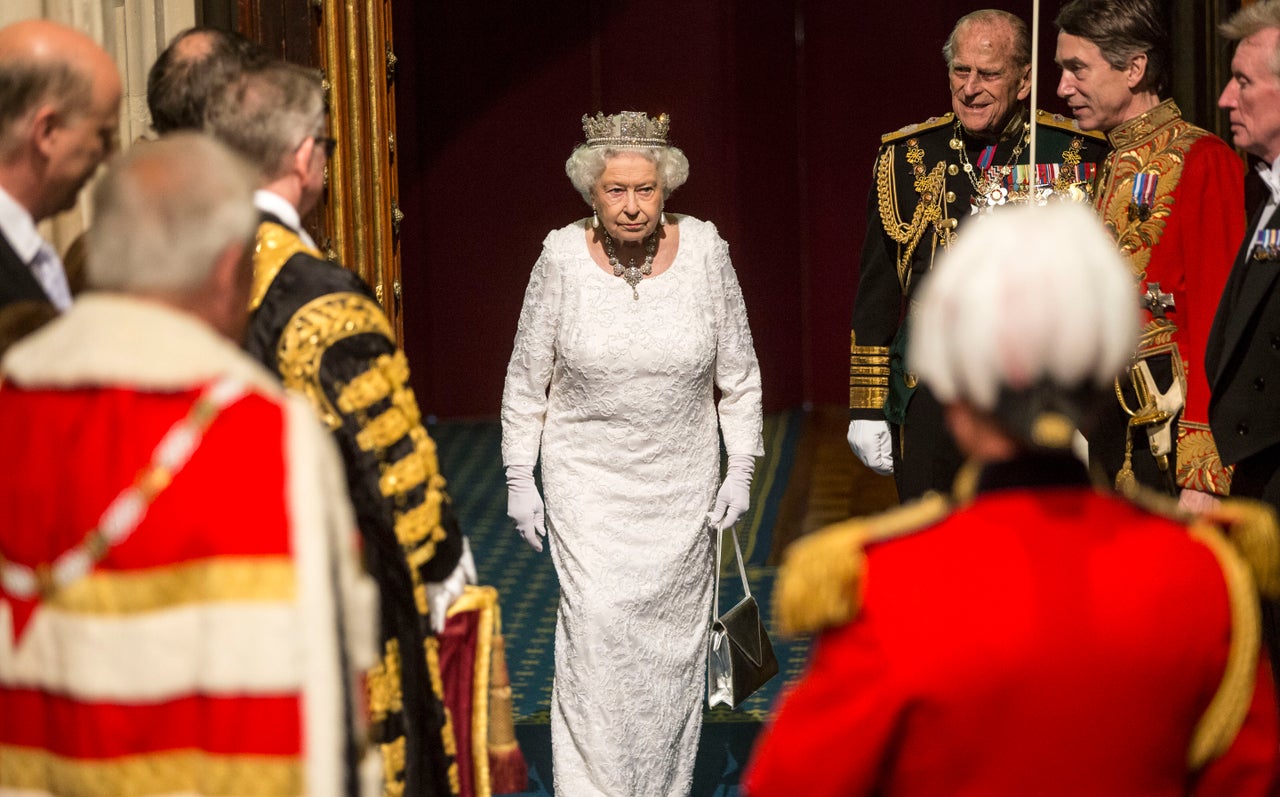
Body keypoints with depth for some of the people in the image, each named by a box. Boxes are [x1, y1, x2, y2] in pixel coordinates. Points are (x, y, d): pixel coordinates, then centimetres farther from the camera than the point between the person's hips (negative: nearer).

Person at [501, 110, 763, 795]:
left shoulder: (704, 250, -6)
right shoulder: (562, 257, -9)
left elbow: (738, 377, 3)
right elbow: (527, 381, 1)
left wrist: (741, 470, 0)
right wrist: (520, 480, 0)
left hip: (682, 485, 2)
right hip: (588, 482, -2)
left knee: (672, 639, 8)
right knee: (596, 630, -14)